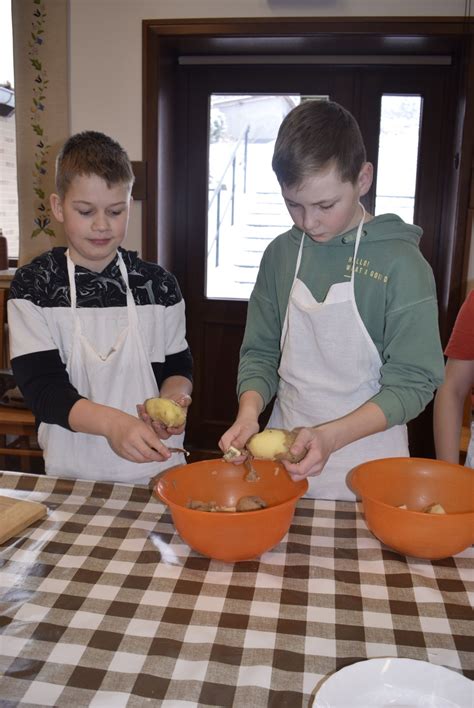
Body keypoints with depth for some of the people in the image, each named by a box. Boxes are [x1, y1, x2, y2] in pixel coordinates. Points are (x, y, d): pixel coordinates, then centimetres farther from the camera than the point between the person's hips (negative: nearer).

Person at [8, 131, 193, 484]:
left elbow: (179, 366, 7)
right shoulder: (33, 285, -6)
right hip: (73, 472, -1)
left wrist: (173, 398, -15)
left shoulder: (159, 284, -1)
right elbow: (41, 386, -13)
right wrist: (111, 422, -30)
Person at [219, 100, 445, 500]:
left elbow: (413, 383, -13)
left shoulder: (402, 263, -14)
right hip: (285, 453, 4)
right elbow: (260, 352, 4)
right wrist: (249, 412, -15)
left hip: (366, 467, -3)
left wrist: (331, 436, -25)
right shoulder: (281, 254, 0)